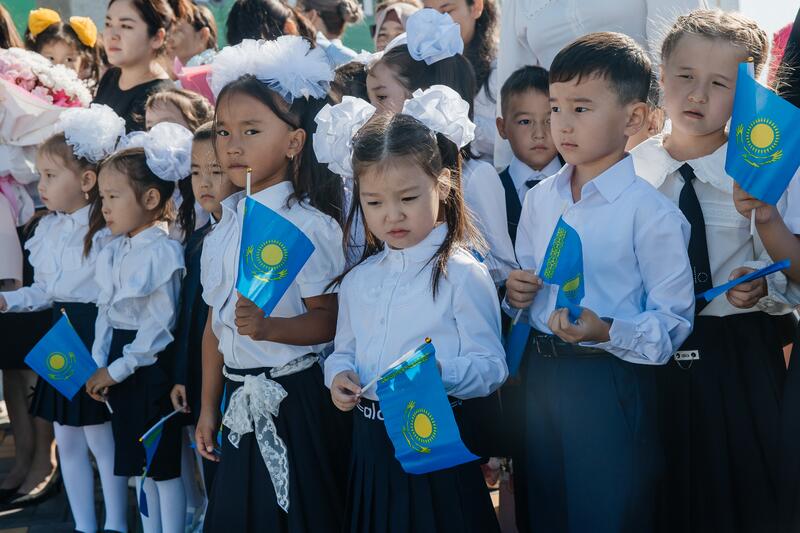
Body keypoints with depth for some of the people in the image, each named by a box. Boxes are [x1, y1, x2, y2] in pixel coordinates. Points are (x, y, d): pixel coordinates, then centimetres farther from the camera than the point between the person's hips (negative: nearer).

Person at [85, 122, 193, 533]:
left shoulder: (164, 253, -16)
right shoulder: (112, 253, 8)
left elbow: (160, 325, -18)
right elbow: (106, 311, 12)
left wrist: (118, 369, -15)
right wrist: (99, 364, 1)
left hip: (152, 365, -8)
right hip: (117, 363, 8)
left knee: (165, 464, 1)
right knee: (137, 461, 16)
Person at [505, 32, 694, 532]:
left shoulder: (650, 212, -15)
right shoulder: (540, 199, 5)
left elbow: (672, 320, -14)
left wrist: (606, 332, -27)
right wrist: (517, 294, -2)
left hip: (612, 384, -6)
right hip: (542, 373, 6)